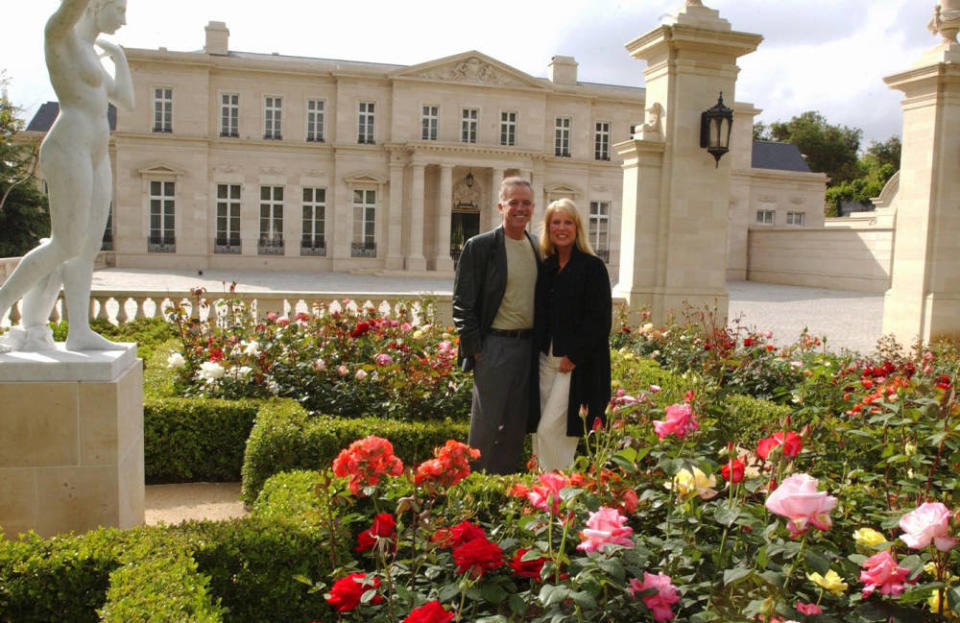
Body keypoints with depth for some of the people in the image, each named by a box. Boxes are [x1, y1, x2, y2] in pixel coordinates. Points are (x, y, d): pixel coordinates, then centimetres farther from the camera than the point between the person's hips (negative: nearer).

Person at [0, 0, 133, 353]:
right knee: (67, 247, -11)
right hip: (69, 150, -9)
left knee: (88, 247, 2)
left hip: (94, 157, 9)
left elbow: (126, 102, 25)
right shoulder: (60, 30, -3)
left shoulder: (87, 52, 23)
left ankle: (79, 331, 2)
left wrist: (119, 57, 30)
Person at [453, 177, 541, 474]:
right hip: (495, 346, -5)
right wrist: (474, 347, -11)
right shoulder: (479, 246, -6)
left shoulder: (538, 248, 11)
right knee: (486, 425, 2)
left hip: (529, 346, 5)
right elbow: (462, 303, -7)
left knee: (516, 425, 12)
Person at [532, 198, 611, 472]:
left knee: (550, 431, -10)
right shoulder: (546, 268, 12)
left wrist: (574, 356, -13)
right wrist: (539, 351, 5)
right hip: (547, 360, 6)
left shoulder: (592, 267, -6)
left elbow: (600, 318, -10)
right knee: (540, 434, 6)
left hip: (578, 365, -6)